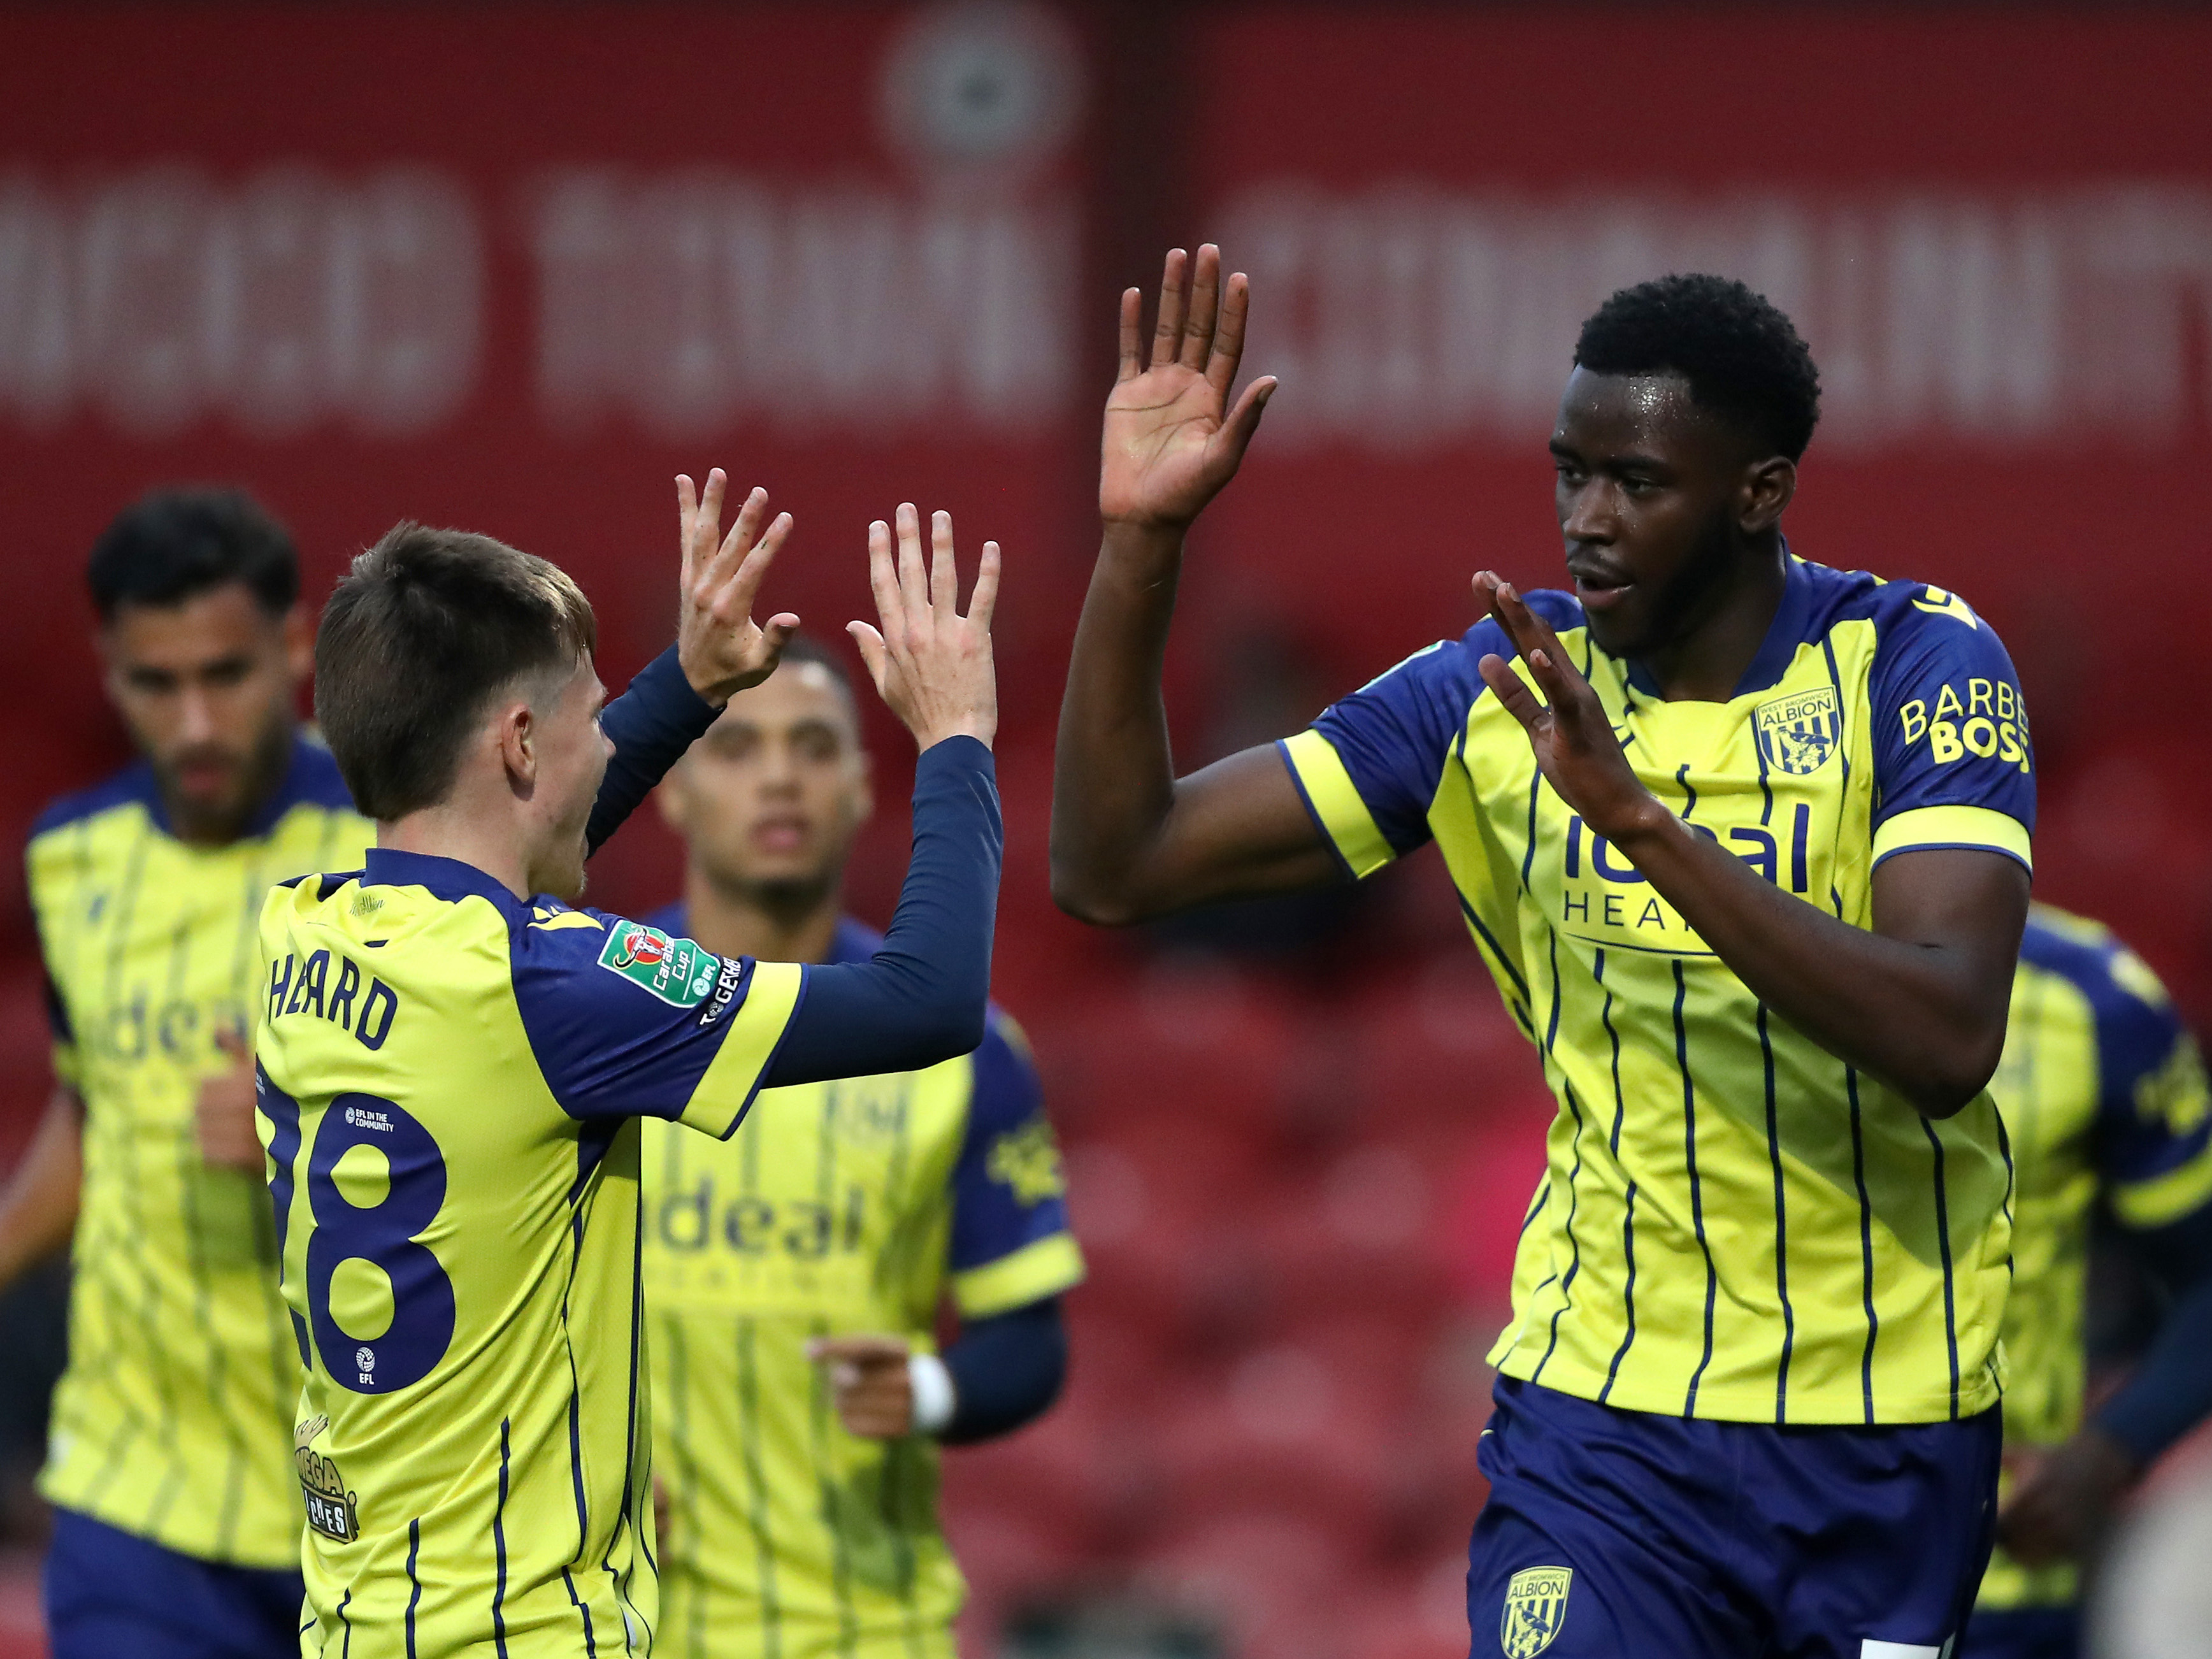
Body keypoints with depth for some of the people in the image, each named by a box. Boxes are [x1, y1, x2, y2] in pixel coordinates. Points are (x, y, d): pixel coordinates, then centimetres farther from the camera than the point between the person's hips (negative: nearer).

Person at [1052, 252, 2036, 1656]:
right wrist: (1140, 540, -12)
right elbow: (1114, 870, 0)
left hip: (1893, 1429, -1)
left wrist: (1642, 817, -32)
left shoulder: (1916, 665, -8)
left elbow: (1947, 1041, -24)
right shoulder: (1497, 690, 0)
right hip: (1604, 1414, 1)